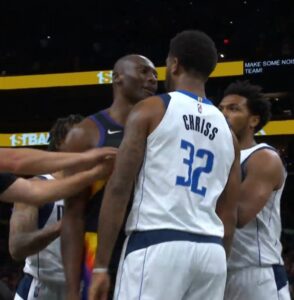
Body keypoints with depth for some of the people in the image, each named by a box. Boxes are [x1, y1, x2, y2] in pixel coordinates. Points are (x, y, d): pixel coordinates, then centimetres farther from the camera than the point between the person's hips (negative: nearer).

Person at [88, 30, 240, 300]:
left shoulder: (151, 110, 2)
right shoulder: (226, 130, 18)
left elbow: (119, 187, -5)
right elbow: (229, 216, 17)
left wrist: (101, 265, -4)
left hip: (157, 246, -6)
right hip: (210, 251, 6)